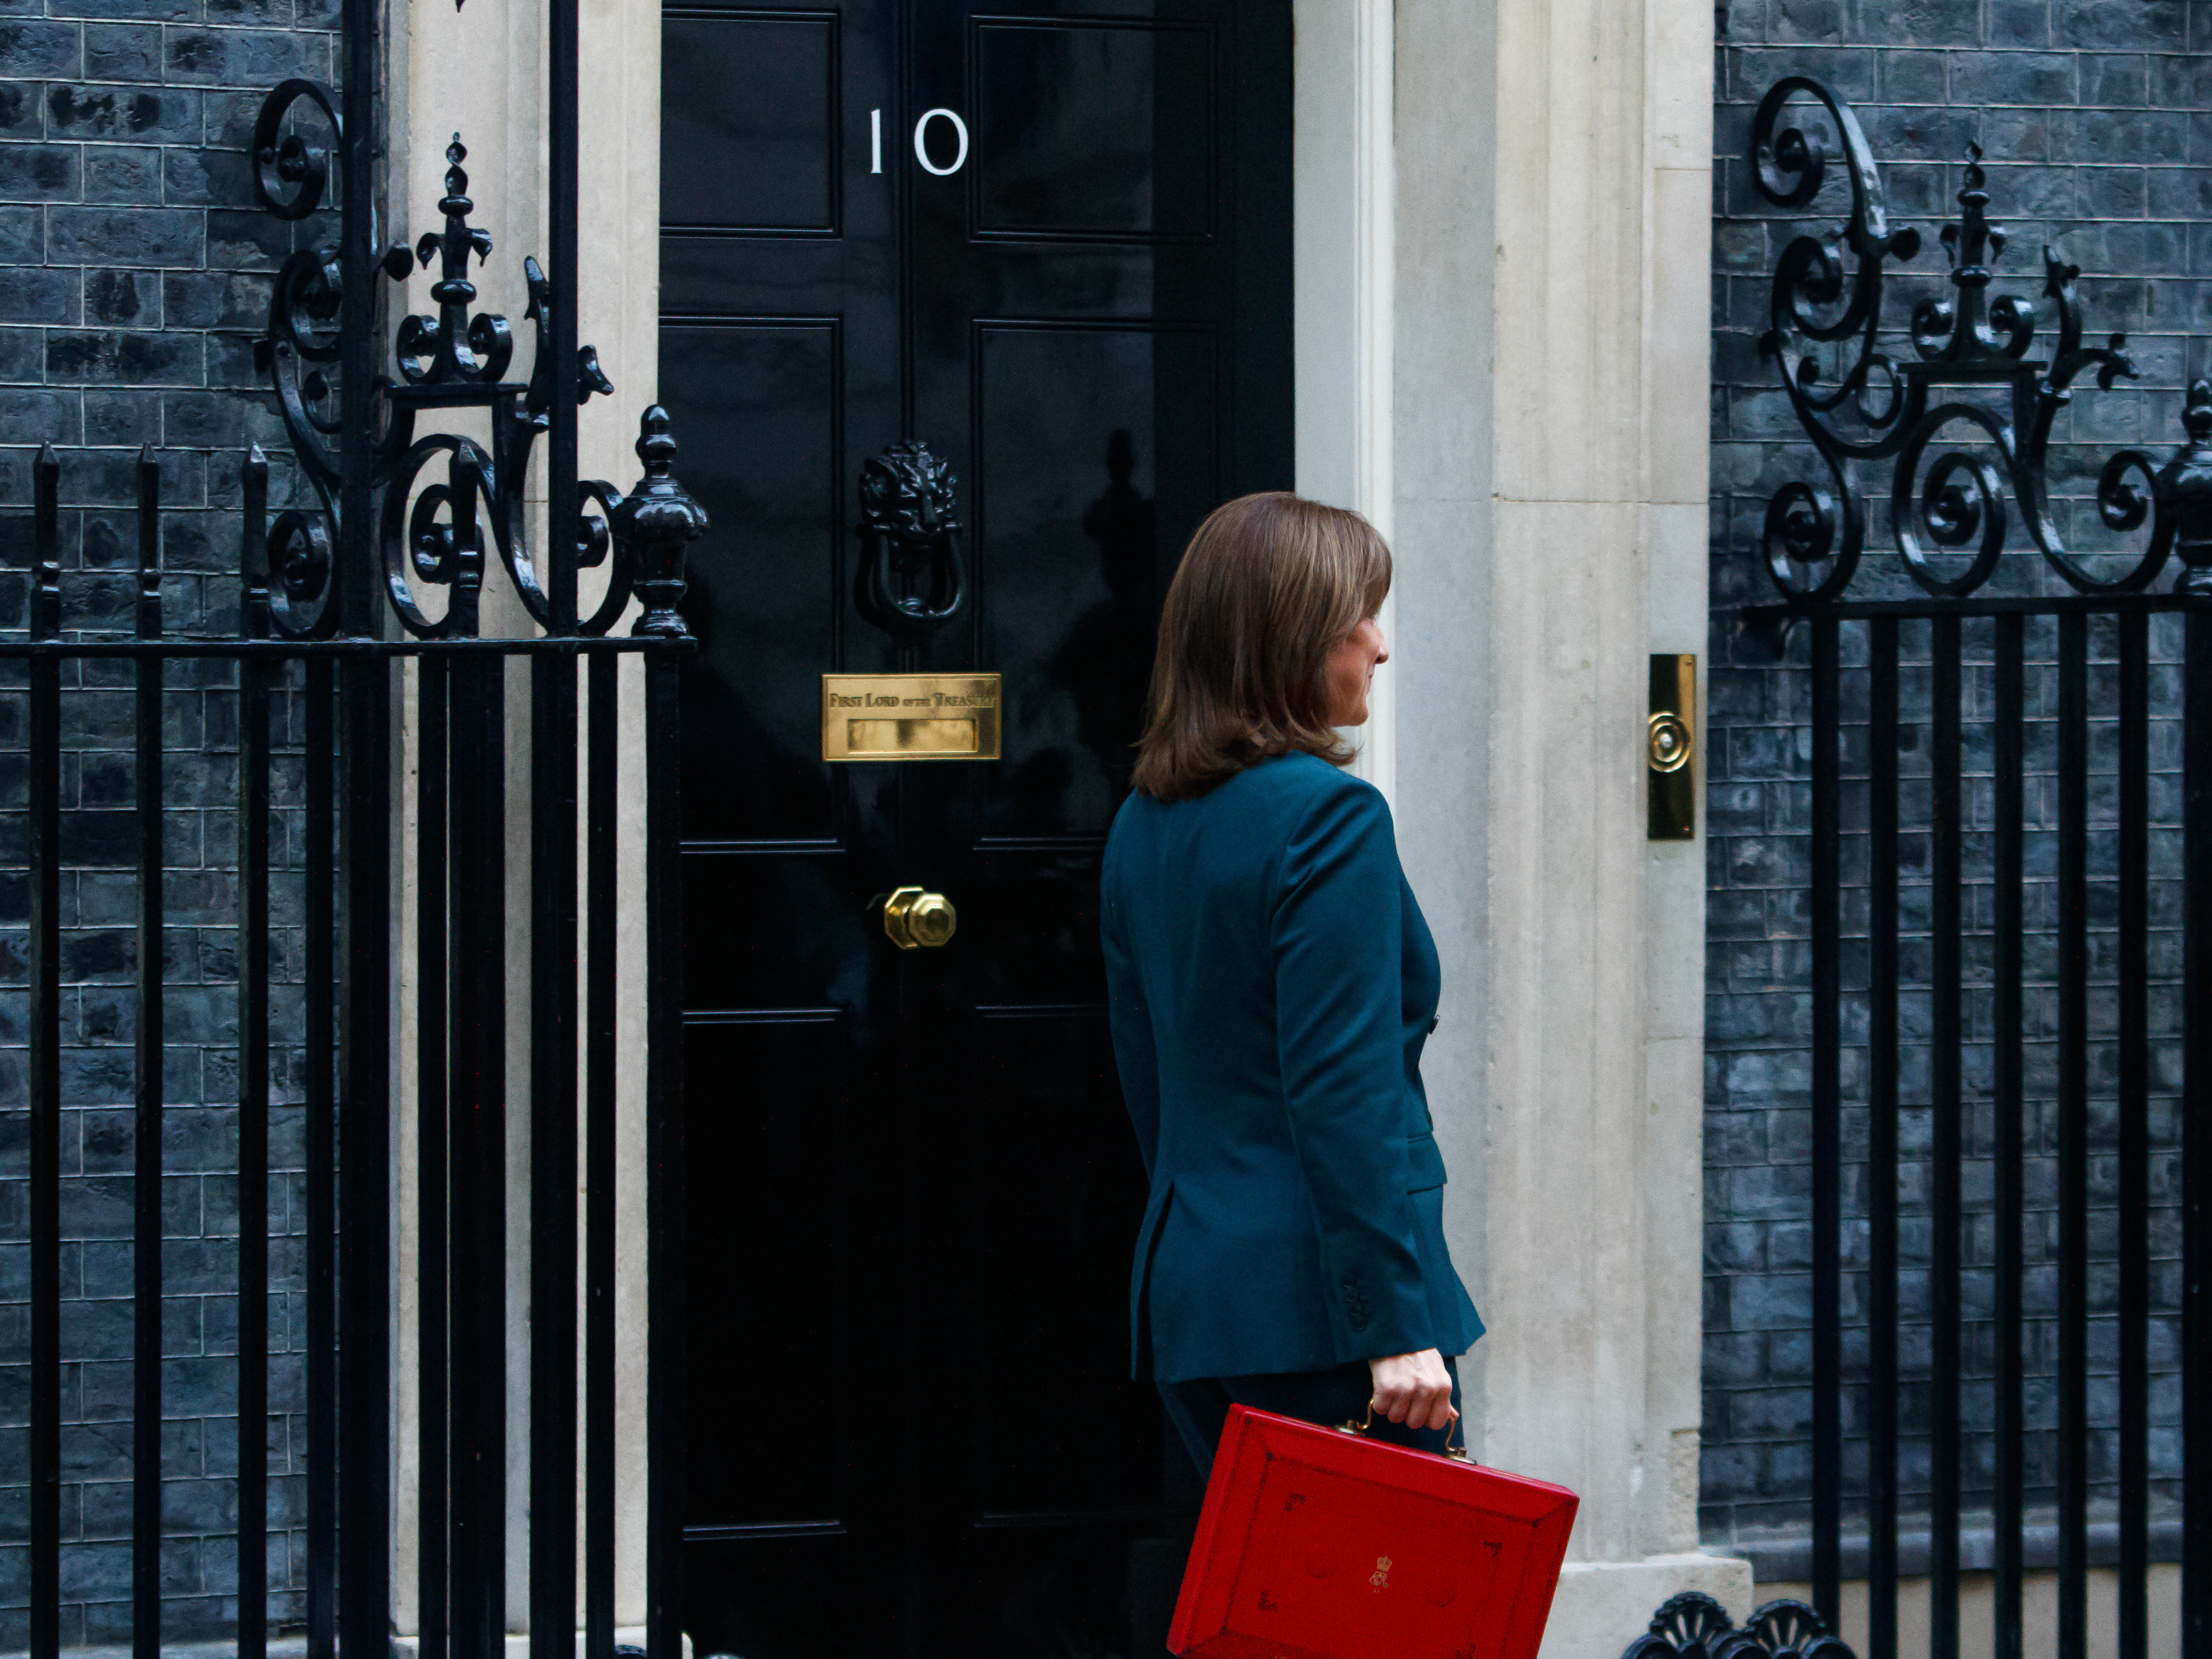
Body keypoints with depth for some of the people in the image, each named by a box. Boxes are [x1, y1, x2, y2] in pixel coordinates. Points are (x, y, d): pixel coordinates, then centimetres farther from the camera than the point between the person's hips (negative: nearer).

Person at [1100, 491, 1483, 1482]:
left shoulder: (1145, 825, 13)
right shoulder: (1328, 817, -13)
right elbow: (1347, 1096, -18)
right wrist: (1395, 1326, -18)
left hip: (1185, 1286, 9)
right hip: (1315, 1294, -9)